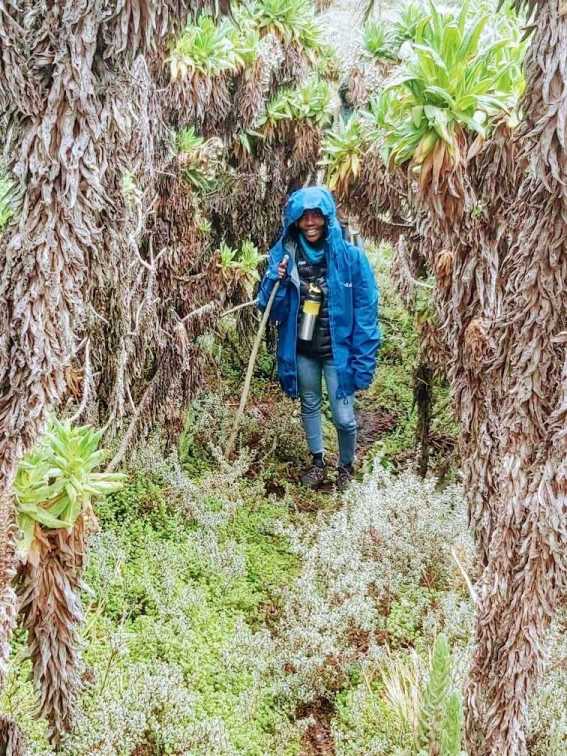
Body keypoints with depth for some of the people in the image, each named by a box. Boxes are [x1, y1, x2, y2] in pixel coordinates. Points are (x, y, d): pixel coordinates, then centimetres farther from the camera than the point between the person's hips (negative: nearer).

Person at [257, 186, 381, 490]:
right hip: (301, 350, 3)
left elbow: (365, 313, -11)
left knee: (343, 417, 1)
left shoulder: (350, 256, -14)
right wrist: (276, 281, -22)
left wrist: (363, 360, -14)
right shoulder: (284, 255, -6)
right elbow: (271, 310, -2)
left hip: (337, 350, -3)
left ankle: (346, 465, 28)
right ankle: (317, 461, 41)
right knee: (309, 406, 20)